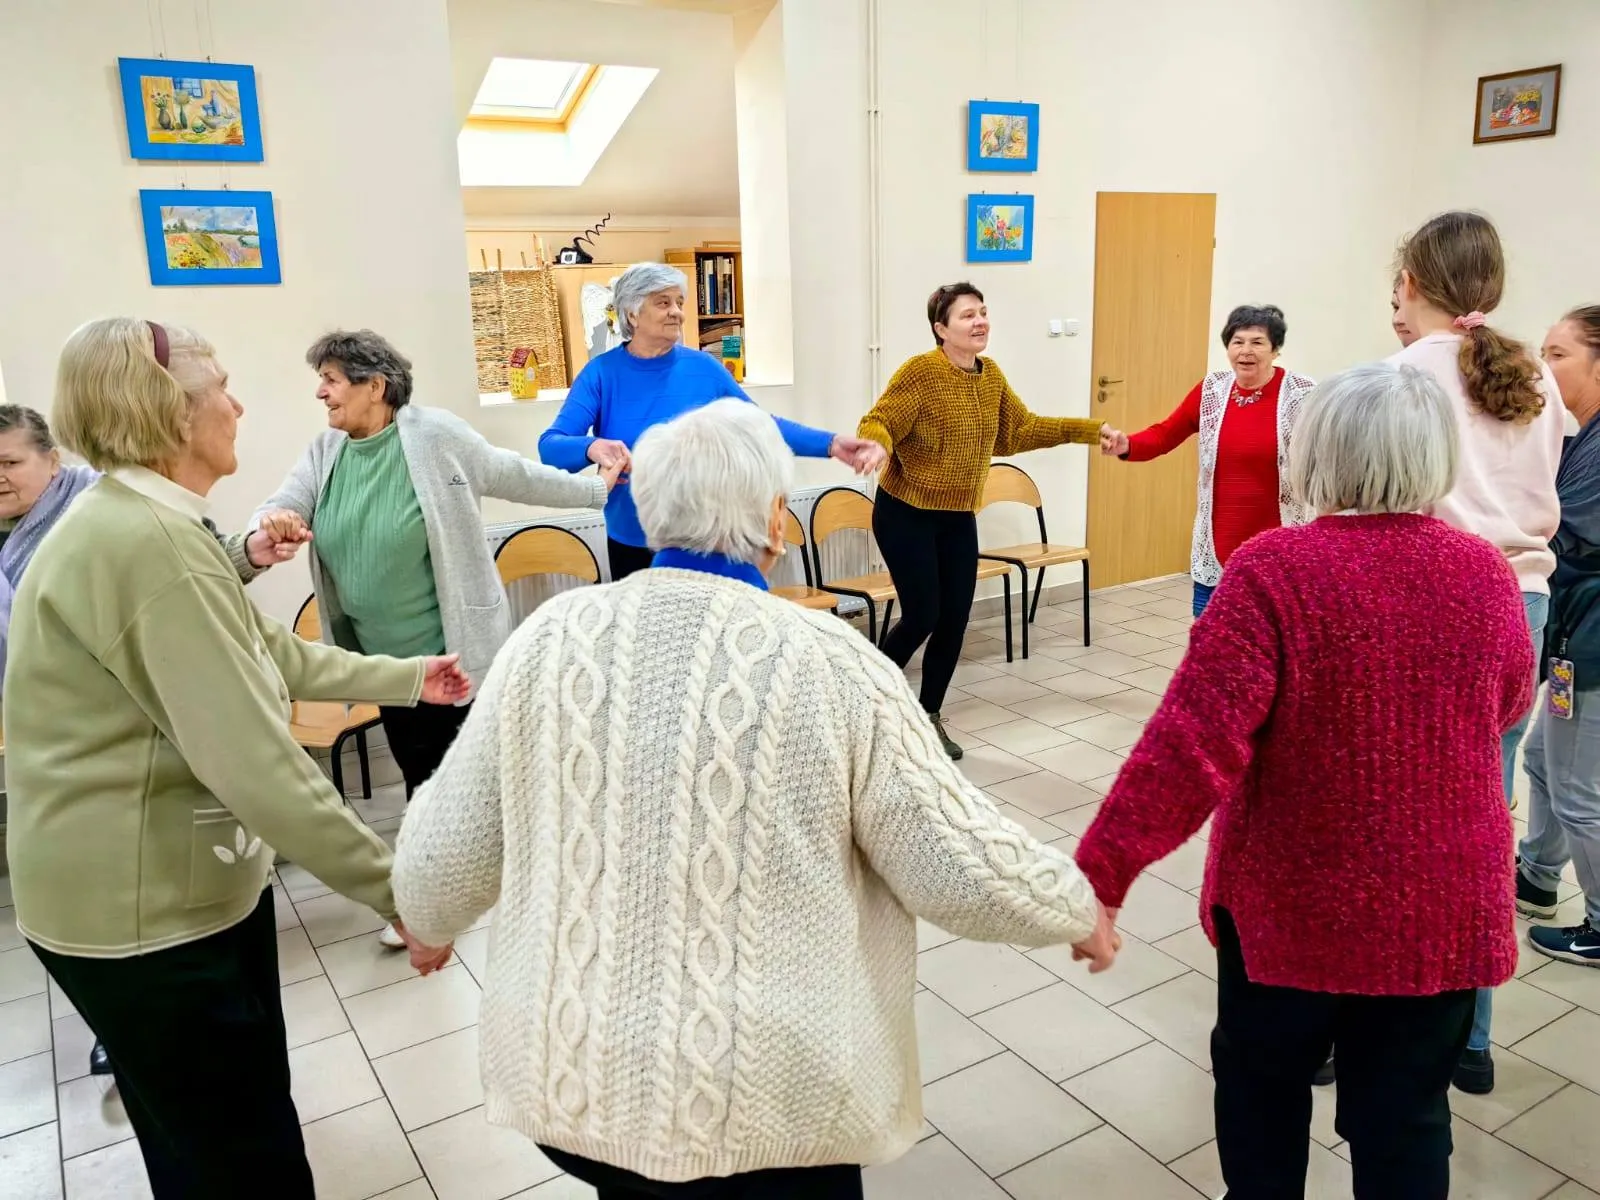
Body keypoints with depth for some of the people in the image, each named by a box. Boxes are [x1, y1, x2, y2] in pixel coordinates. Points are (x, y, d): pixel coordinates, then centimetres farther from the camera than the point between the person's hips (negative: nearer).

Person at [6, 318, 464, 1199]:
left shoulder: (132, 524, 9)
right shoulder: (151, 545, -27)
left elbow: (267, 656, 16)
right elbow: (255, 764, -32)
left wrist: (405, 678, 19)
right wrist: (400, 893, -28)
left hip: (178, 879, 10)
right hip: (143, 905, -10)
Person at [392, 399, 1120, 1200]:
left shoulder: (550, 638, -8)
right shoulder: (829, 663, -17)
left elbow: (440, 861, 1)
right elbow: (963, 870, -11)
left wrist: (428, 922, 24)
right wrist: (1080, 911, 10)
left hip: (574, 1081, 3)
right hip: (767, 1102, -2)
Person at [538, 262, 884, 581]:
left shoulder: (703, 368, -6)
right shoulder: (601, 373, -8)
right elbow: (550, 446, -15)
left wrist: (831, 444, -11)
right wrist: (592, 447, -38)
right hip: (631, 544, 0)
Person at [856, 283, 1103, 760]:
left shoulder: (991, 375, 5)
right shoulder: (919, 371, -17)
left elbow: (1020, 430, 13)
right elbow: (878, 423, -21)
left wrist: (1089, 431, 12)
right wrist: (876, 447, -45)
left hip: (959, 518, 6)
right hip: (906, 514, -6)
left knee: (954, 620, 5)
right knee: (923, 616, -7)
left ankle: (930, 717, 23)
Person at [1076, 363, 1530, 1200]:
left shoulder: (1275, 568, -19)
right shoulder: (1485, 573, -6)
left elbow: (1195, 740, -25)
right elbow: (1507, 710, 13)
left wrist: (1101, 871, -20)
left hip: (1293, 900, -3)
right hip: (1443, 907, 3)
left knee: (1262, 1082, 22)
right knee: (1406, 1114, 18)